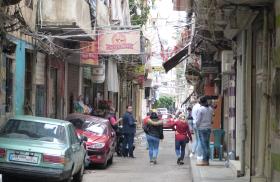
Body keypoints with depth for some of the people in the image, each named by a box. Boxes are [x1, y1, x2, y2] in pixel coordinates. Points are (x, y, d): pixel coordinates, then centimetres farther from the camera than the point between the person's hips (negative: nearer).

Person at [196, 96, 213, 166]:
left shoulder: (200, 109, -12)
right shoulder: (210, 109, 6)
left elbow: (198, 120, -10)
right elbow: (211, 119, 10)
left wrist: (197, 126, 6)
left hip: (202, 128, -6)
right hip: (209, 128, 6)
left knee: (203, 144, -5)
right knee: (207, 144, 9)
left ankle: (204, 160, -5)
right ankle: (207, 160, 12)